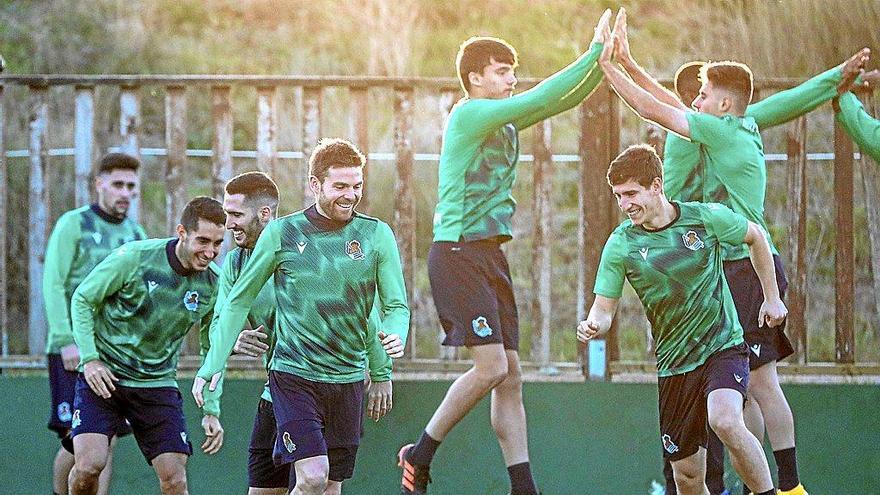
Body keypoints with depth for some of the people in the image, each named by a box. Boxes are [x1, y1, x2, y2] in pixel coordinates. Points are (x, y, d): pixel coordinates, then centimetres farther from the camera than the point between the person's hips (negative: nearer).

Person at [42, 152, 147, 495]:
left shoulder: (136, 235, 14)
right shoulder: (74, 224, -2)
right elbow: (53, 285, -8)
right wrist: (66, 340, -16)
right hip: (74, 351, -5)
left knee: (108, 440, -1)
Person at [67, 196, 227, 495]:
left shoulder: (213, 286, -3)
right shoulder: (134, 258, -15)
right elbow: (82, 299, -4)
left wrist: (212, 412, 4)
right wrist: (90, 359, -13)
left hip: (159, 385, 3)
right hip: (103, 377, -3)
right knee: (89, 464, -18)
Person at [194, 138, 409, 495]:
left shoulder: (376, 235, 1)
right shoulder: (282, 233, -3)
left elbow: (396, 305, 5)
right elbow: (240, 300, 5)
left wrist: (394, 334, -19)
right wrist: (212, 366, 1)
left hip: (348, 380, 3)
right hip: (293, 375, -3)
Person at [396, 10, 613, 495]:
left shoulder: (503, 120, 15)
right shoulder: (469, 115, -11)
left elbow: (565, 99, 15)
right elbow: (541, 98, -19)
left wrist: (603, 61, 0)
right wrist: (594, 55, -15)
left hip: (490, 255, 9)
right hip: (458, 253, -9)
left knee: (510, 376, 5)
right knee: (491, 367, -15)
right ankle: (419, 454, 0)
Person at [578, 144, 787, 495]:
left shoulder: (706, 217, -9)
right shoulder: (620, 245, -7)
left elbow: (755, 237, 10)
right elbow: (604, 307, -5)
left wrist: (772, 298, 13)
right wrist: (593, 325, -29)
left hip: (723, 345, -3)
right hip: (674, 361, 3)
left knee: (725, 421, -32)